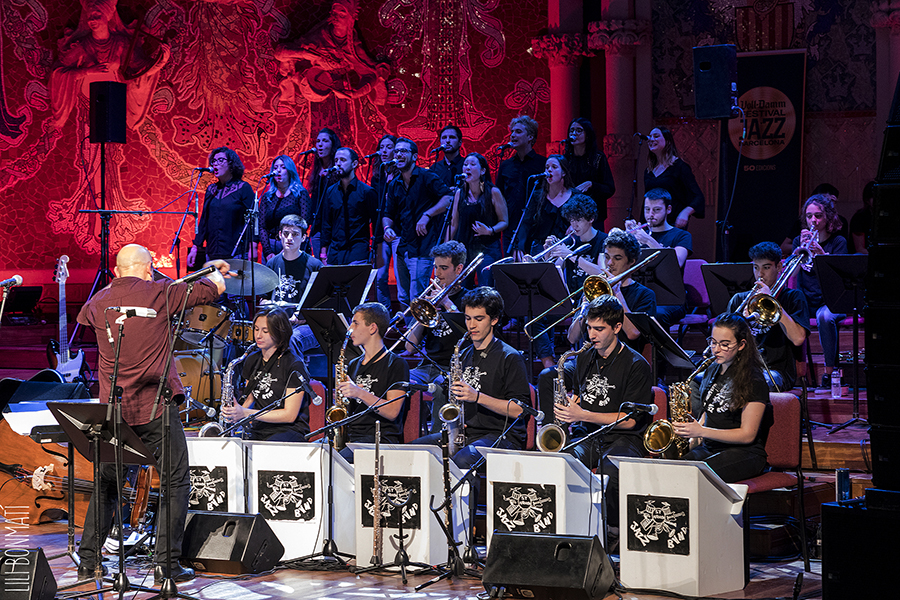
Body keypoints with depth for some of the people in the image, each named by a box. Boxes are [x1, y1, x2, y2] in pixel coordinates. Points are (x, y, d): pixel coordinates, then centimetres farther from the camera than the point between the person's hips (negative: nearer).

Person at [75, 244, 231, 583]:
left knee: (106, 485, 17)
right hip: (155, 407, -5)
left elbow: (83, 317, 31)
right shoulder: (159, 294, -6)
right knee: (176, 484, 3)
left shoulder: (98, 303, 5)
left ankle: (88, 561, 17)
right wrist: (216, 271, 25)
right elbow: (214, 288, 3)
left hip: (113, 409, 5)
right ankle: (166, 564, -3)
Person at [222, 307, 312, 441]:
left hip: (289, 430, -6)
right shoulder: (253, 360, 12)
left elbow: (290, 415, -13)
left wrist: (245, 413, -18)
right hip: (257, 430, 6)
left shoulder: (294, 366, -10)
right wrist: (237, 414, -2)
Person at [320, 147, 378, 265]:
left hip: (358, 252, -4)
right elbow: (326, 224, 15)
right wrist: (323, 253, 9)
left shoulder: (366, 192, -1)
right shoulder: (330, 192, 12)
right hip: (334, 253, 4)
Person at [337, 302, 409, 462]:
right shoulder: (354, 365, 22)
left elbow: (392, 412, -11)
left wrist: (360, 393, -20)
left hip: (380, 437, -7)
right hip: (350, 436, 7)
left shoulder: (396, 364, 0)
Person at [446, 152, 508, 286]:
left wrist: (490, 231, -18)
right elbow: (453, 225, 14)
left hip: (488, 249, -3)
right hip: (463, 248, 3)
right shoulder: (459, 193, 8)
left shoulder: (493, 193, -2)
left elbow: (504, 222, 1)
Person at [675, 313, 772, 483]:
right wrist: (693, 438, 3)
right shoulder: (712, 371, 14)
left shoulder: (753, 380, -10)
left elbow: (748, 435, -13)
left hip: (745, 453, -6)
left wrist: (702, 431, -21)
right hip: (710, 448, 6)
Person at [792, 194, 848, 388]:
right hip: (805, 300, 3)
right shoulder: (799, 240, 10)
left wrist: (821, 253, -32)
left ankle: (830, 370, -26)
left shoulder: (838, 242, 1)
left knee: (825, 317, -38)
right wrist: (801, 247, -20)